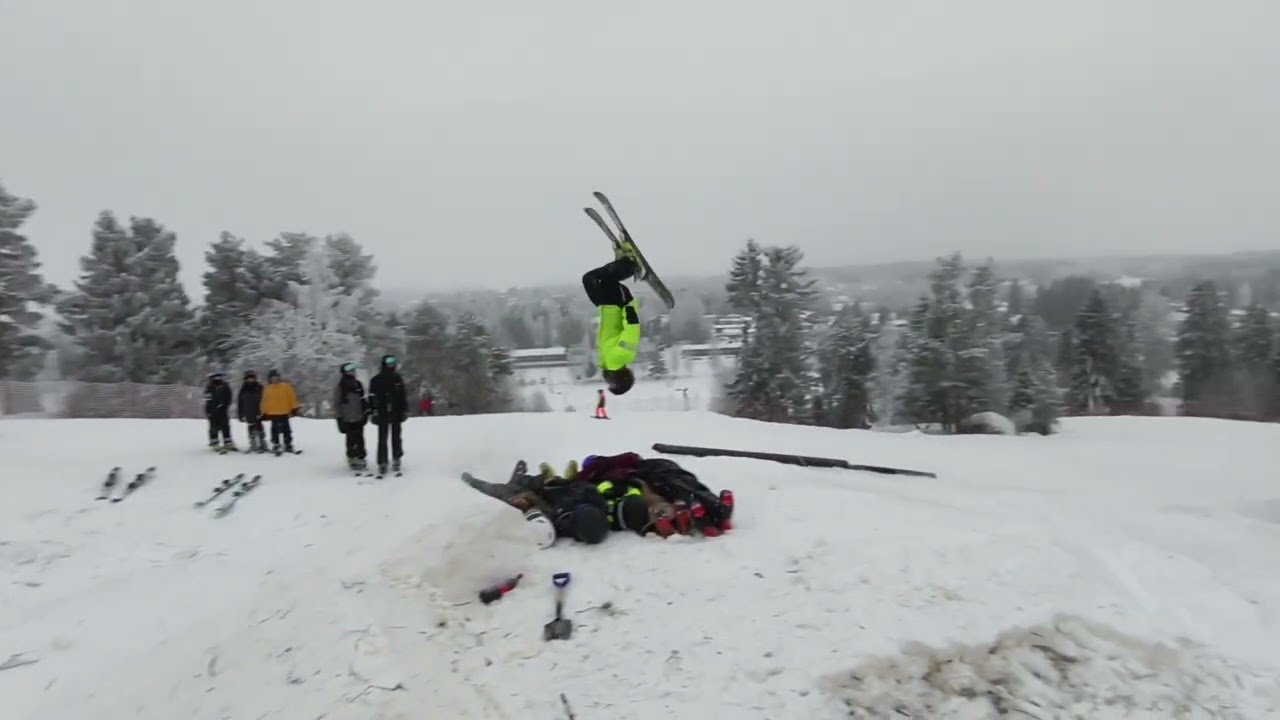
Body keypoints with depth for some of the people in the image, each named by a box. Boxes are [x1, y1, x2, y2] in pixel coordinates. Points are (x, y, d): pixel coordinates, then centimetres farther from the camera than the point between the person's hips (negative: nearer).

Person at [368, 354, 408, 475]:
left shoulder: (398, 378, 8)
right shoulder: (376, 380, -2)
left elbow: (404, 396, 10)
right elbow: (372, 397, -3)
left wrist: (405, 410, 7)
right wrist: (374, 411, -11)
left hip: (396, 414, 3)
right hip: (383, 414, -2)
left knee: (396, 437, 8)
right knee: (382, 439, -1)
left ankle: (396, 460, 17)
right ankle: (382, 463, 2)